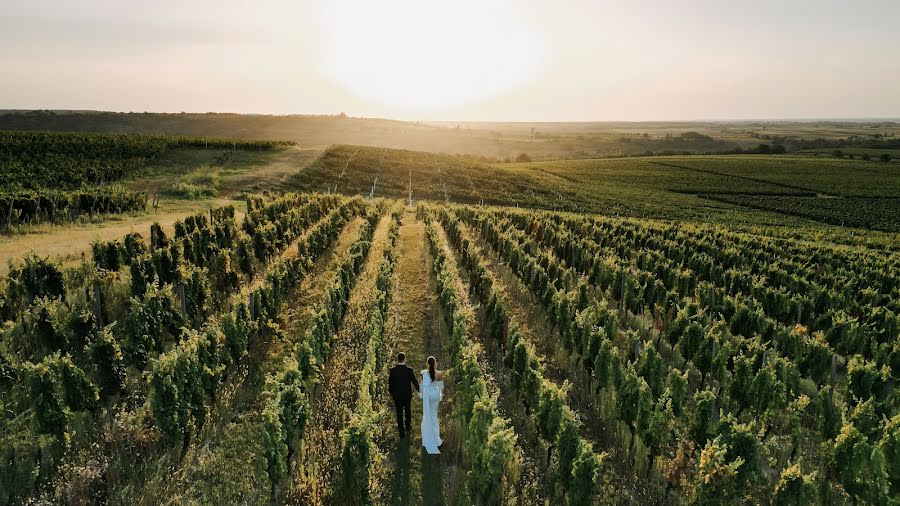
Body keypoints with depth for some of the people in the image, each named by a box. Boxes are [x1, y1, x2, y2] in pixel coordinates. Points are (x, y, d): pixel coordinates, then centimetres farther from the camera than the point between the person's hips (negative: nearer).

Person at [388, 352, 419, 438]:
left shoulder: (392, 370, -17)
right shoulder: (409, 370, -18)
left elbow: (390, 383, -7)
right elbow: (415, 382, -9)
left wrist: (391, 393, 11)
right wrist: (420, 391, 7)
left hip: (397, 395, -1)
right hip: (407, 395, 1)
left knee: (399, 413, 12)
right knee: (408, 410, 24)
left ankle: (402, 432, 18)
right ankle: (408, 426, 42)